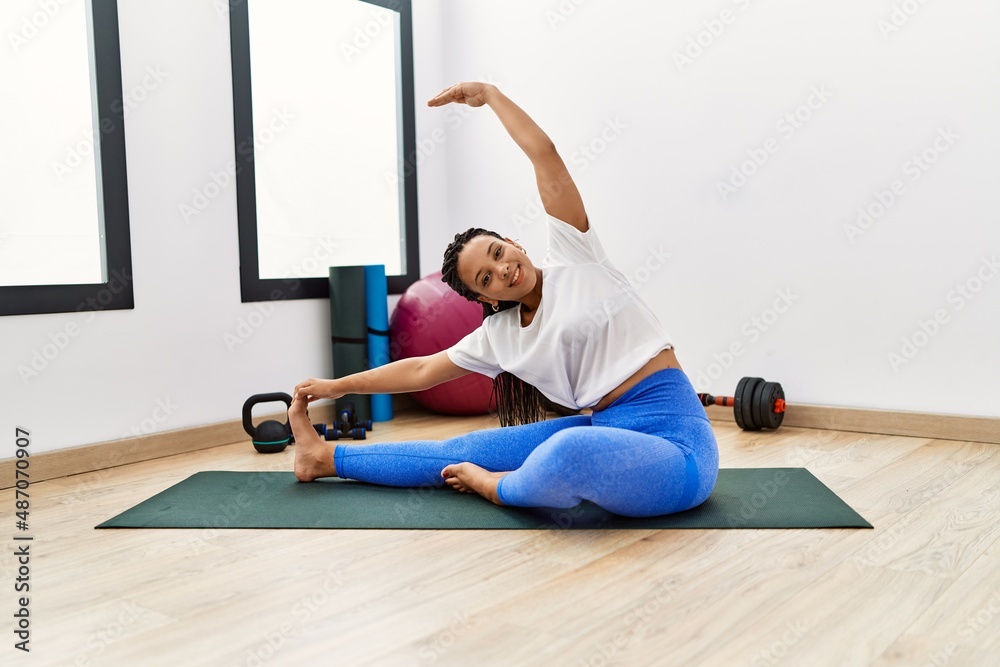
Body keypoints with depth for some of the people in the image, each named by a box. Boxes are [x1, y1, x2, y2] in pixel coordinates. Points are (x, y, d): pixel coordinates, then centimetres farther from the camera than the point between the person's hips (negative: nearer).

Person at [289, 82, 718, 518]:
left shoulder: (571, 257, -2)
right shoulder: (498, 336, 11)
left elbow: (543, 153, -7)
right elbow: (421, 370, 21)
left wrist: (489, 94, 2)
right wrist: (338, 386, 24)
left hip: (671, 440, -6)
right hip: (605, 431, 6)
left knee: (570, 452, -38)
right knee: (466, 451, 5)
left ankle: (500, 487, -3)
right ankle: (326, 457, 21)